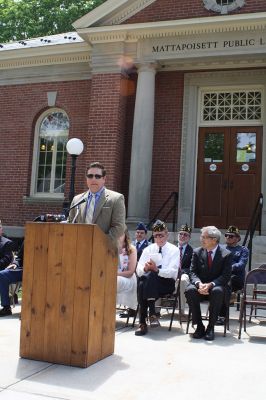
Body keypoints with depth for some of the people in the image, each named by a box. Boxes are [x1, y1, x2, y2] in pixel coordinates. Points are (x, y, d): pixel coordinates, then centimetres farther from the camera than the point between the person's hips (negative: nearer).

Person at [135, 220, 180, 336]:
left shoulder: (174, 250, 2)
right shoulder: (148, 249, 12)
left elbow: (172, 272, -13)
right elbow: (138, 270, 2)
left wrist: (157, 270, -30)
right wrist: (145, 268, -22)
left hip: (167, 283, -2)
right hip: (148, 281, 2)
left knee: (151, 275, -34)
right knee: (141, 284, -33)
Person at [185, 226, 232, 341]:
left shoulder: (226, 254, -6)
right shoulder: (197, 252, 3)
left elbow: (226, 276, -11)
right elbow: (193, 272, -1)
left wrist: (210, 285, -27)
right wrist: (199, 284, -24)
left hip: (217, 287, -2)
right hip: (200, 285, 2)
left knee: (218, 291, -37)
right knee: (190, 290, -30)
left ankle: (211, 327, -23)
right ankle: (199, 326, -19)